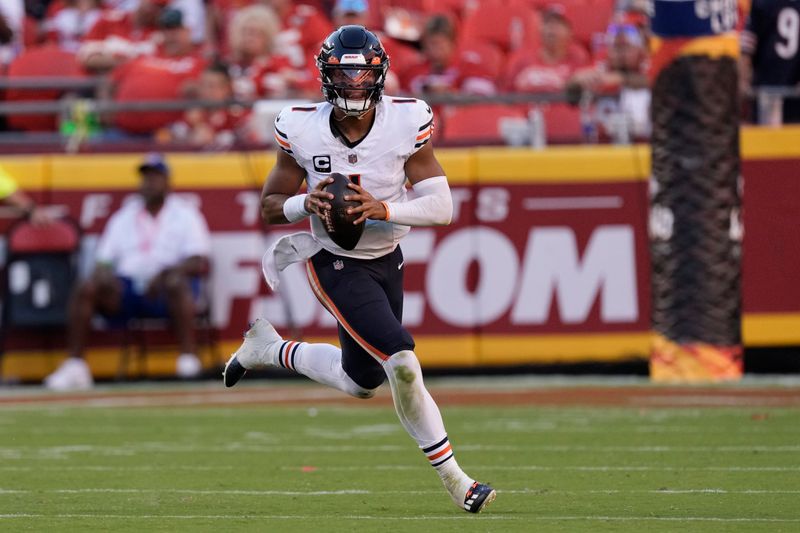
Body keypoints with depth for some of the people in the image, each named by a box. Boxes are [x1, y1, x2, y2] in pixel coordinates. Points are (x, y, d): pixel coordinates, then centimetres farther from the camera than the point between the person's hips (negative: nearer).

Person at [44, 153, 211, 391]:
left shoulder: (184, 214, 9)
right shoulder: (124, 217, 21)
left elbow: (200, 263, -4)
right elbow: (103, 262, 16)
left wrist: (166, 272, -22)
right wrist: (104, 274, -10)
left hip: (164, 291, -3)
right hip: (127, 287, 3)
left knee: (177, 282, -38)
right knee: (85, 289, -22)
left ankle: (188, 360, -41)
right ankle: (74, 366, -24)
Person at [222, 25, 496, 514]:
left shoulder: (406, 122, -16)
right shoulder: (303, 129, -16)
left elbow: (441, 206, -19)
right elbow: (270, 207, -5)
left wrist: (383, 209, -35)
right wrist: (306, 203, -27)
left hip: (387, 262, 4)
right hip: (337, 266, -4)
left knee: (362, 382, 20)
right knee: (401, 361, -23)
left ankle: (269, 347, 41)